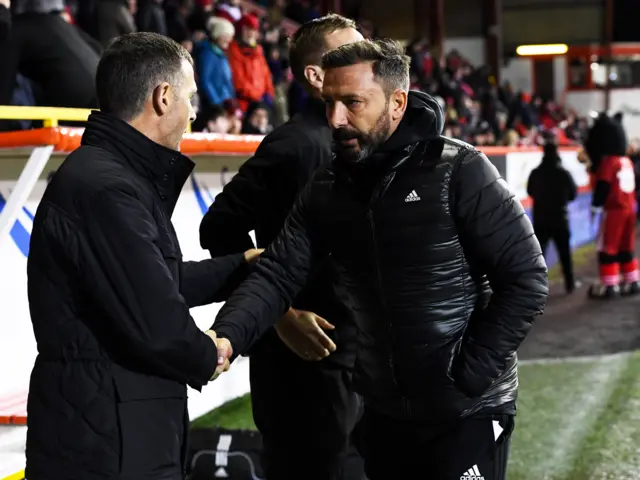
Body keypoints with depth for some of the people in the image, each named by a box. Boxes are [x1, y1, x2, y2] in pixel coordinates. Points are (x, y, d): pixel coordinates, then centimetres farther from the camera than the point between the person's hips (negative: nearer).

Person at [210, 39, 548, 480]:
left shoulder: (458, 172, -14)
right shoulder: (326, 190, 1)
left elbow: (527, 281, -14)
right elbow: (278, 273, -5)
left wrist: (469, 374, -16)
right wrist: (227, 336, -23)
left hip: (467, 413, -5)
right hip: (383, 412, 5)